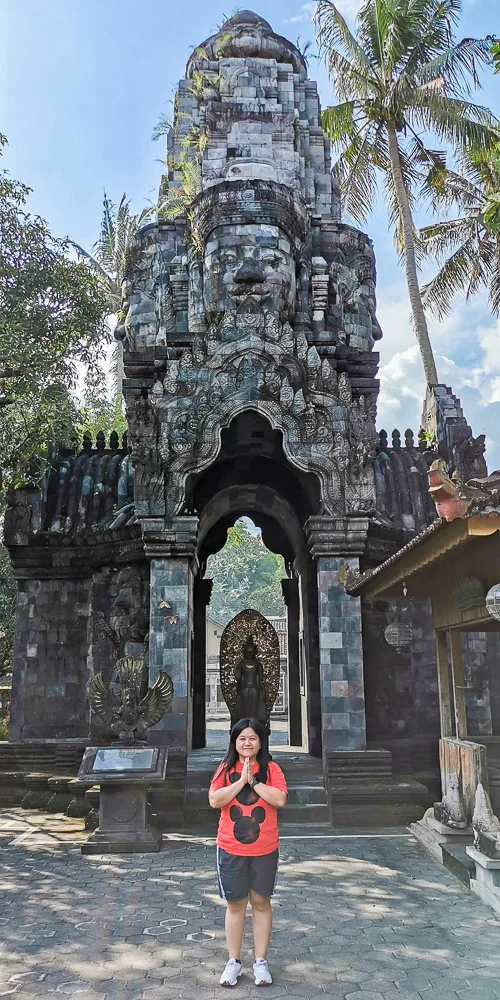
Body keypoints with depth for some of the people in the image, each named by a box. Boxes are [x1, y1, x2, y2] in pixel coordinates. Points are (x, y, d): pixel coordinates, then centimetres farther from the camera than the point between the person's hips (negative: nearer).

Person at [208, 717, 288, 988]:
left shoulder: (271, 769, -5)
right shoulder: (225, 769, -3)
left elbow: (280, 799, -18)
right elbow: (214, 800, -14)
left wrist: (253, 781, -21)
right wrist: (241, 780, -20)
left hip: (264, 850, 0)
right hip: (231, 849, 0)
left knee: (261, 903, 13)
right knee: (235, 905, 12)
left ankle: (260, 961, 27)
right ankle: (233, 961, 27)